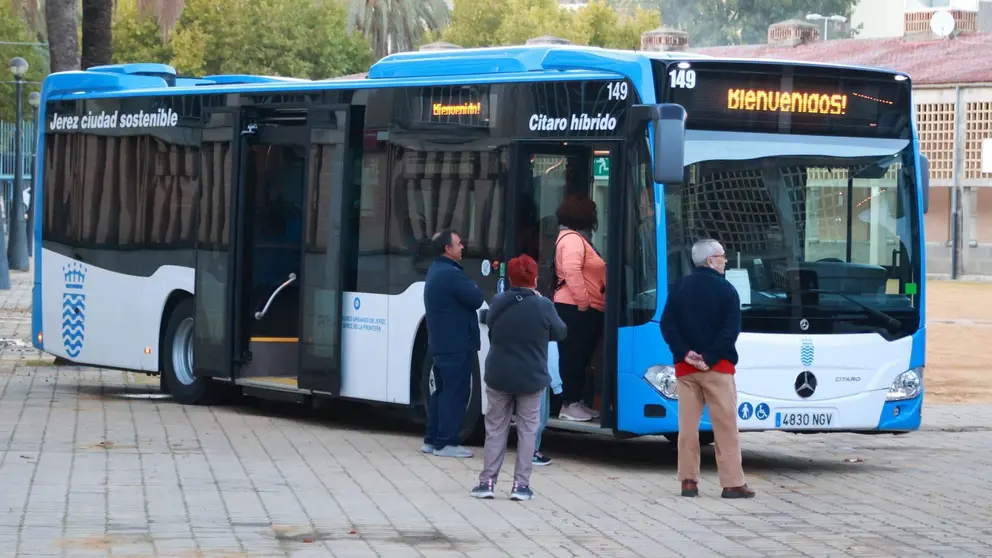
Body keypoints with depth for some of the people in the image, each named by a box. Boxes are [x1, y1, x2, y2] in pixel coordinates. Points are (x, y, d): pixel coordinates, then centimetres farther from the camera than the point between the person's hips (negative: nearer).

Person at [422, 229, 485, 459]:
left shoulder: (436, 271, 15)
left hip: (441, 342, 10)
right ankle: (446, 443, -5)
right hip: (456, 344, -10)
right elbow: (477, 299, -17)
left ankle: (432, 439, 16)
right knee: (454, 393, -6)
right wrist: (472, 288, 2)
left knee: (441, 391, 13)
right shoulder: (451, 274, -18)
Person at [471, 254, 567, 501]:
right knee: (527, 430, 8)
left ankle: (487, 481, 11)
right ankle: (521, 484, 4)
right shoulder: (543, 306, -14)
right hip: (531, 378, -2)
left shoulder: (497, 303, -8)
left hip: (498, 377, 2)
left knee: (496, 428, 12)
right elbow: (560, 333, 1)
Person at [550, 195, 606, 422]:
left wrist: (587, 304, 21)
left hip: (584, 309, 11)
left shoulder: (579, 238, 21)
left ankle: (577, 402, 17)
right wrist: (583, 303, -23)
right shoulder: (572, 239, -14)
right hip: (576, 309, -11)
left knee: (581, 357, 13)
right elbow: (572, 273, -25)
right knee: (573, 356, -8)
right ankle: (570, 405, -6)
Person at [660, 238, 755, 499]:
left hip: (685, 367, 4)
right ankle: (732, 483, -4)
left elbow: (667, 324, 0)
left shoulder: (680, 288, 8)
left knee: (688, 425, 8)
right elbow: (731, 330, -13)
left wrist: (685, 353, -6)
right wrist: (710, 358, -13)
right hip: (718, 368, -4)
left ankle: (688, 480, 6)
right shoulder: (725, 290, -5)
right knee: (726, 426, -2)